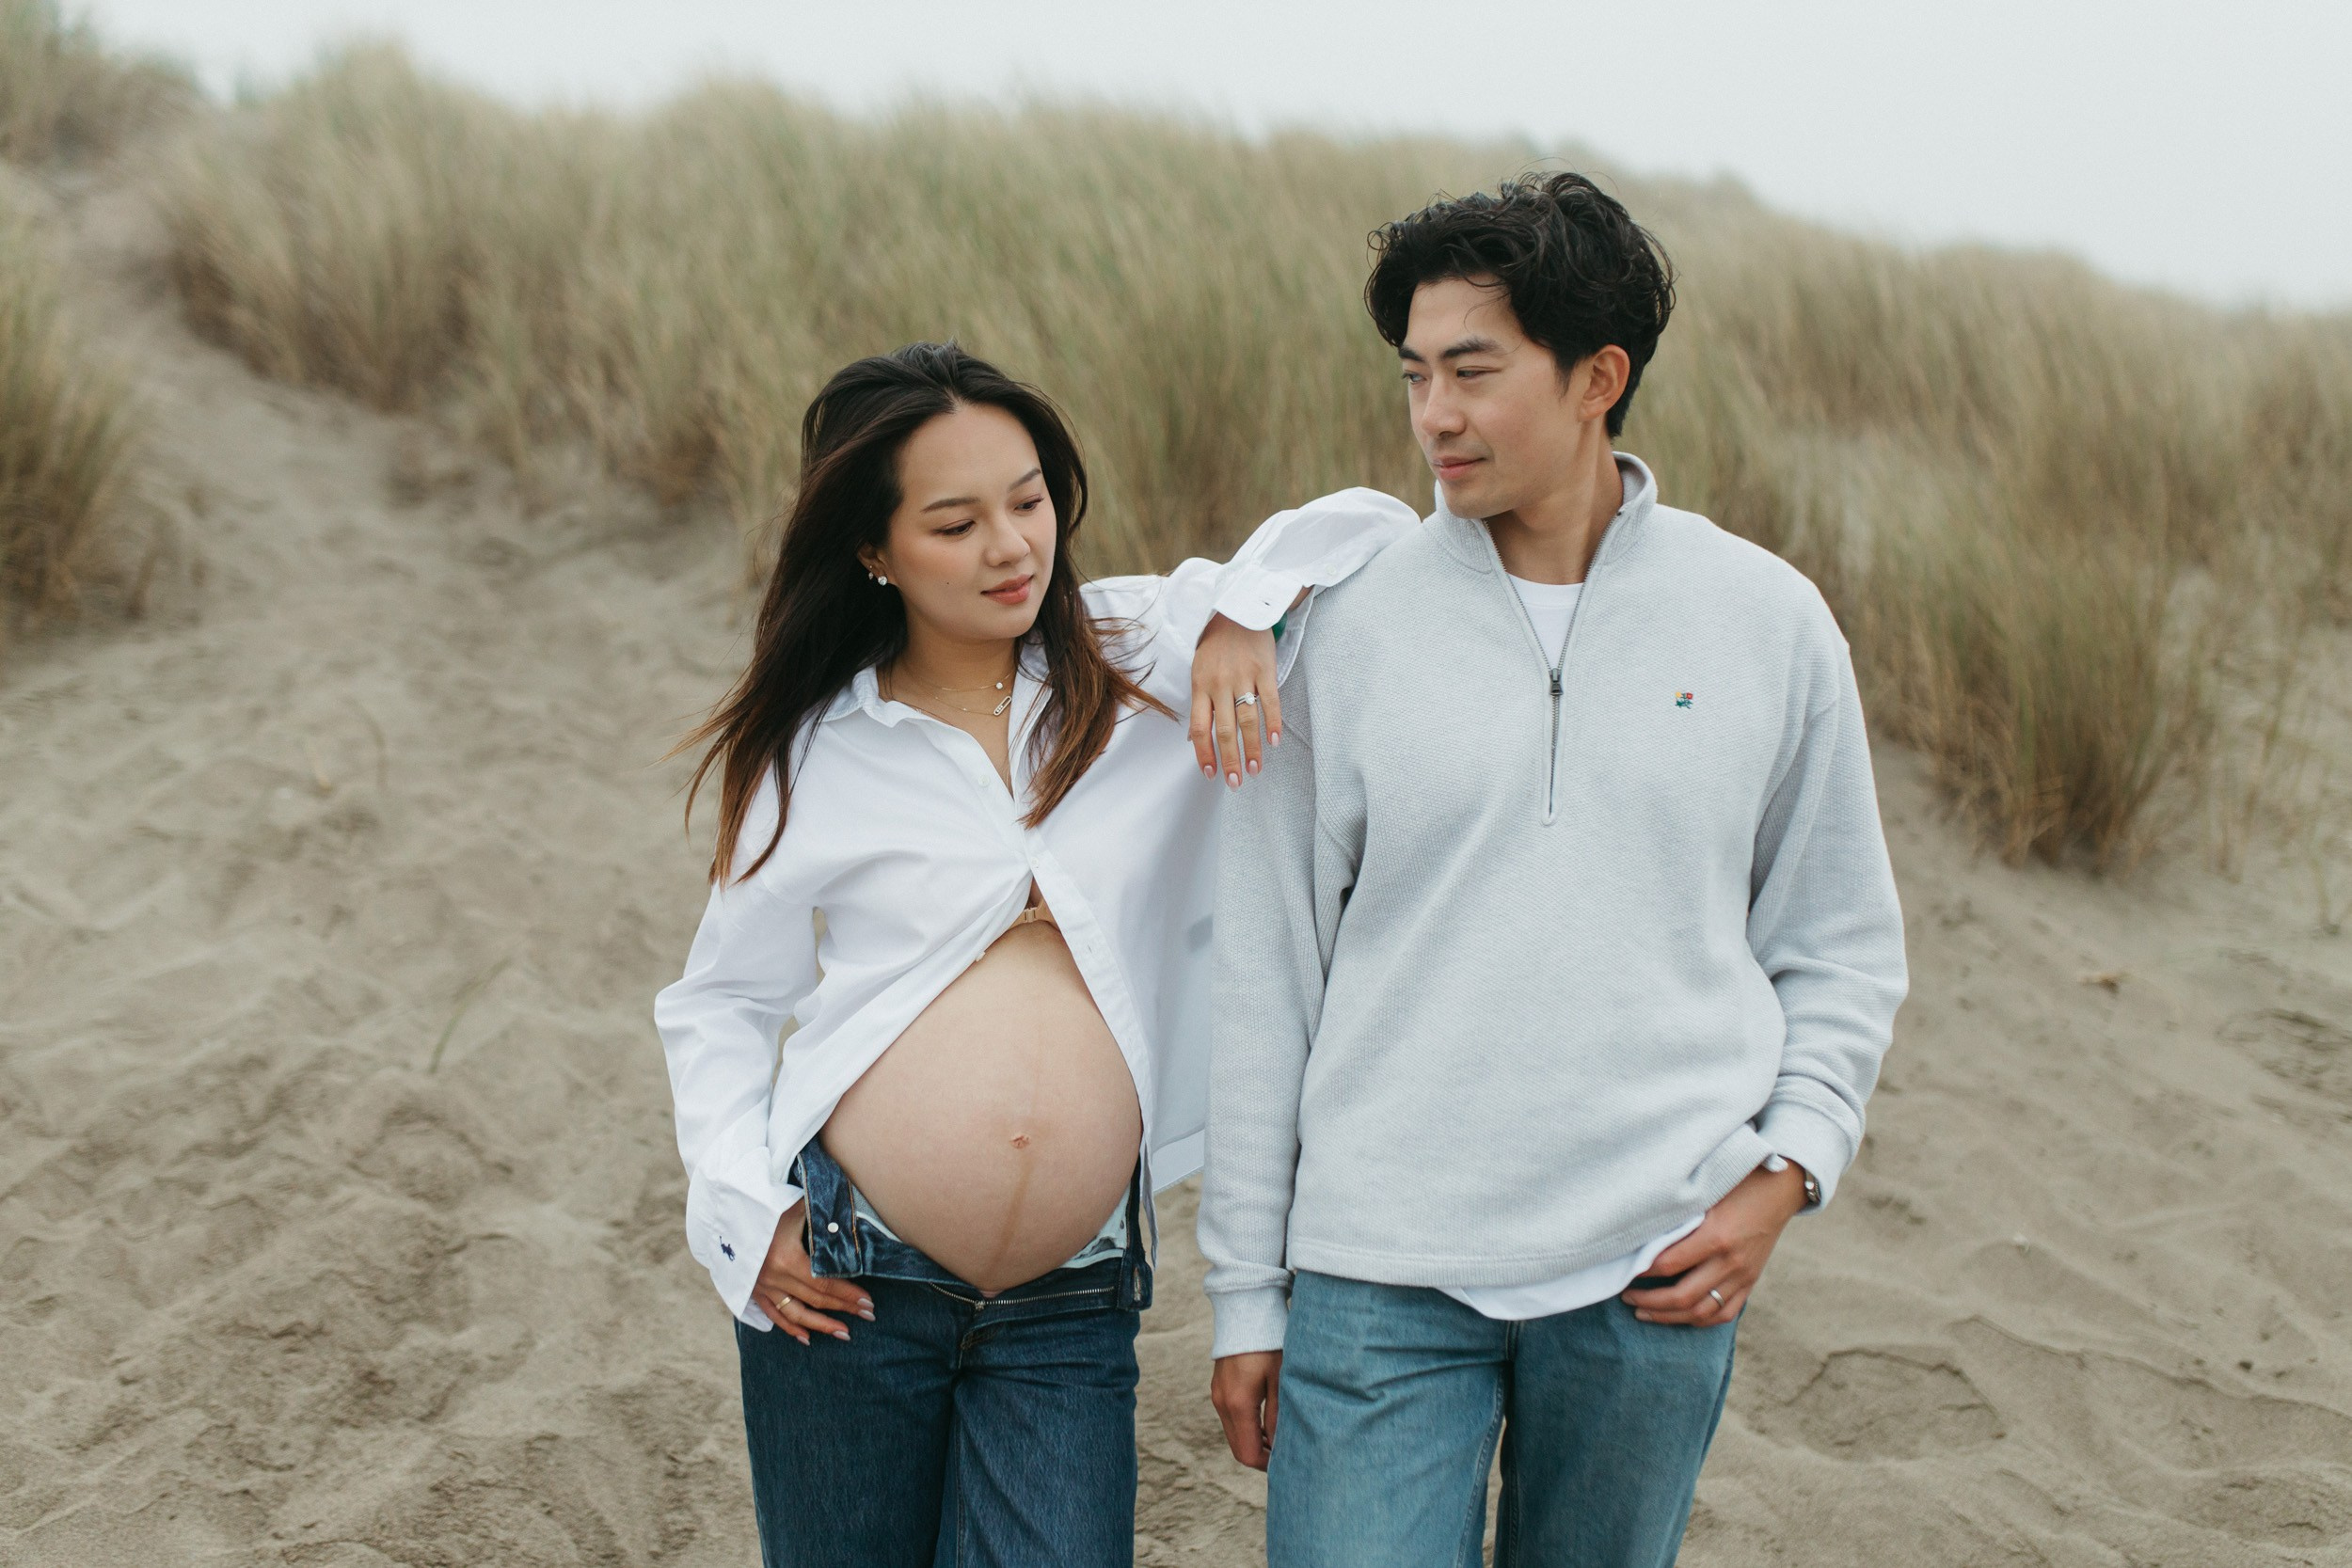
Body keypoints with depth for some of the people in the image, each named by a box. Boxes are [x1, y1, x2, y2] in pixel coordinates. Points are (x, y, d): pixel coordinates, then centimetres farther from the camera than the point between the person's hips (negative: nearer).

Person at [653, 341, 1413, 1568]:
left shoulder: (1144, 659, 2)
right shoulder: (817, 752, 3)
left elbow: (1372, 527, 4)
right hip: (848, 1281, 0)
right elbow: (717, 1003, 10)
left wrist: (1243, 604, -14)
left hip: (1071, 1312, 0)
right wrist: (741, 1209, -3)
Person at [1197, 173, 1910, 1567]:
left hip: (1655, 1279, 1)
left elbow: (1844, 947, 12)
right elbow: (1266, 977, 4)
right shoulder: (1354, 628, -1)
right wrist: (1246, 1293, 4)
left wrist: (1782, 1174, -3)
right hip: (1382, 1272, -1)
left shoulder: (1768, 620, 3)